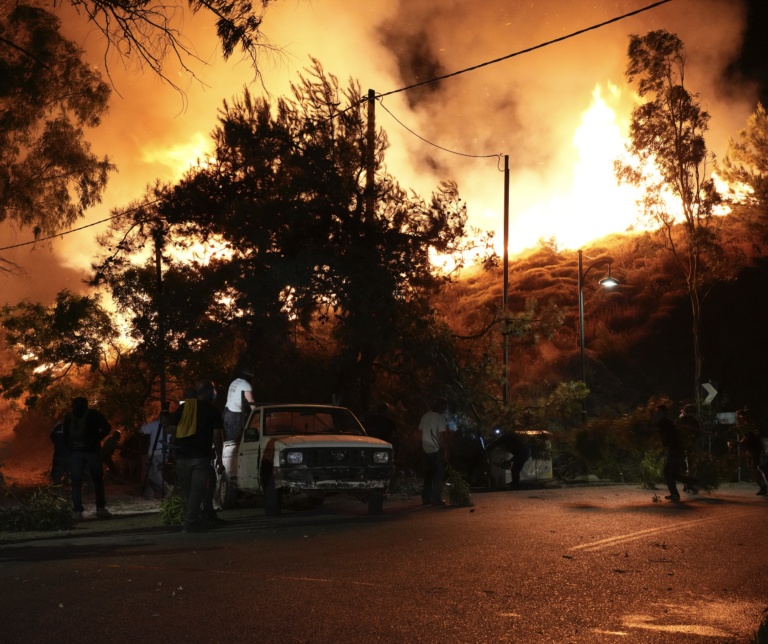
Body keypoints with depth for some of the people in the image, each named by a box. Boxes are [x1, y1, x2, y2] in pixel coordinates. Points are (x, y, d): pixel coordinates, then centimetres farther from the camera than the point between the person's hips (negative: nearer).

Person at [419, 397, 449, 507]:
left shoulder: (425, 416, 9)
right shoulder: (440, 418, -12)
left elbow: (421, 432, 12)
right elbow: (442, 436, -15)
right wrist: (446, 451, -10)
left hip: (426, 449, 6)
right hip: (437, 449, -6)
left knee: (427, 475, 12)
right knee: (438, 475, 1)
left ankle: (426, 498, 14)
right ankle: (436, 499, -1)